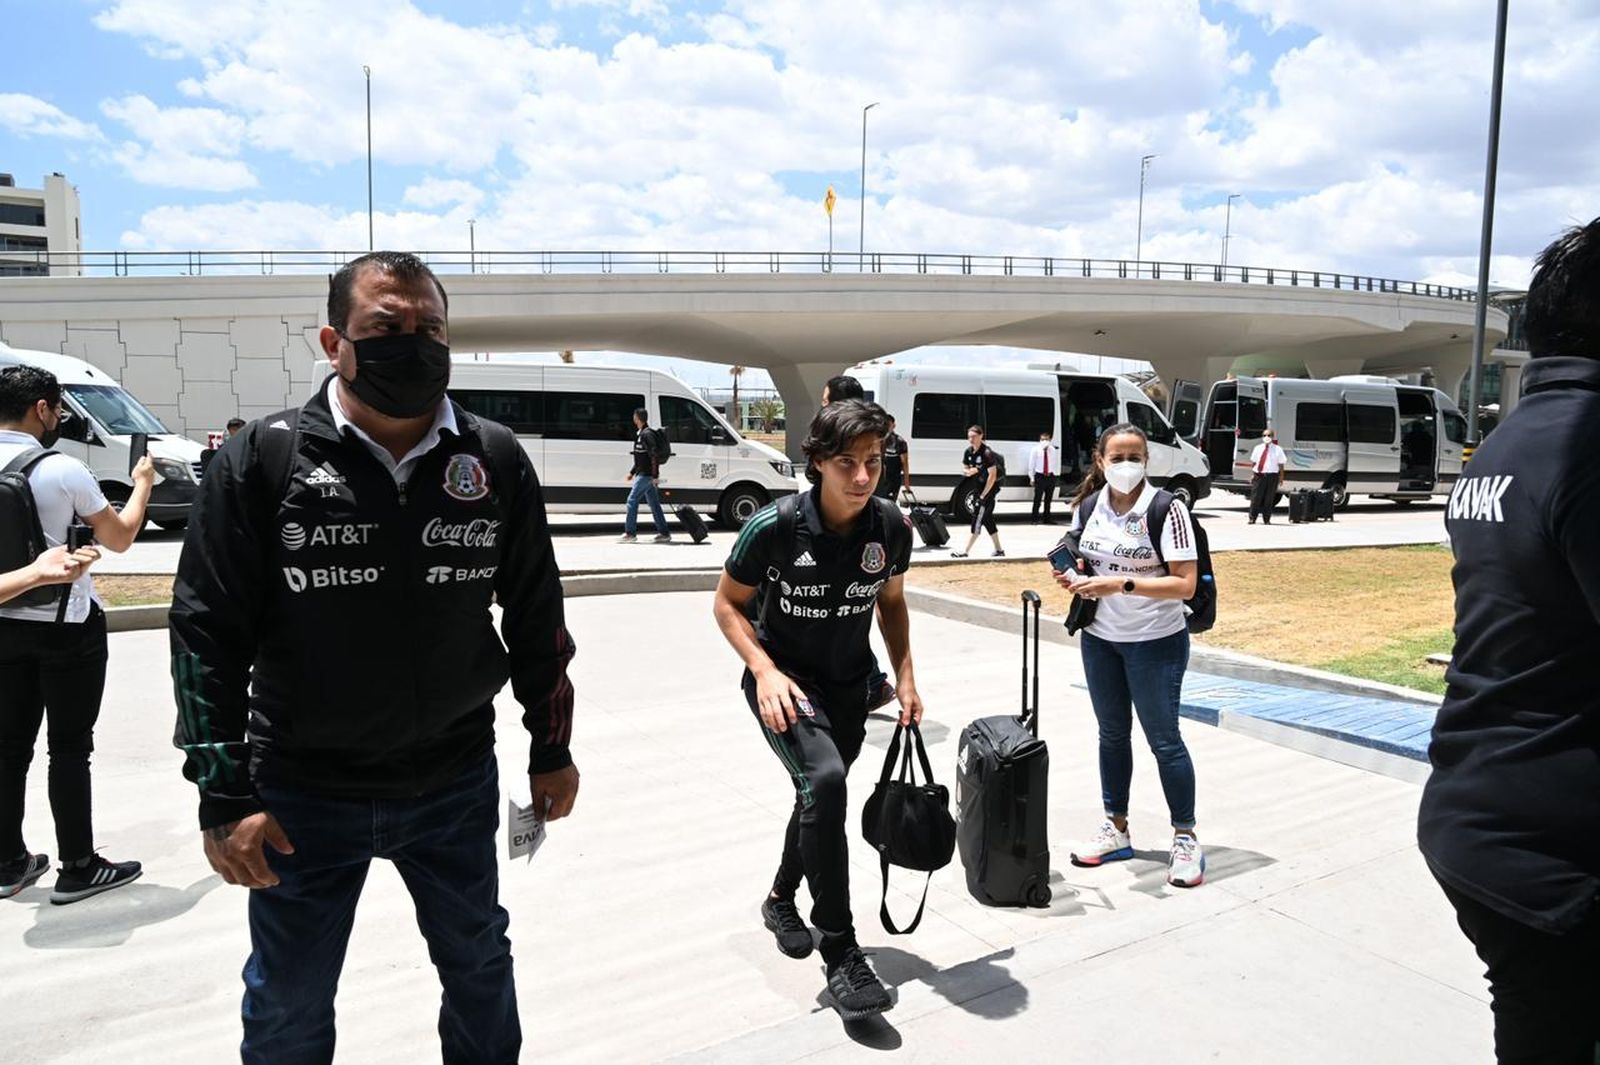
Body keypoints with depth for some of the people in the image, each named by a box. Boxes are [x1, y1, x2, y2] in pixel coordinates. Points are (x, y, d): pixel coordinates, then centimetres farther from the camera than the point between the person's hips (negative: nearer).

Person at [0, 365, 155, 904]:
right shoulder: (63, 470, -17)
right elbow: (119, 537, -6)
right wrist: (142, 484, 8)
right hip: (67, 626, -6)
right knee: (69, 747, 2)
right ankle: (78, 869, 10)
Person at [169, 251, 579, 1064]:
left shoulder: (496, 461, -4)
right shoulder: (264, 459, -10)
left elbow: (536, 617, 3)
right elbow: (208, 632, -8)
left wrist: (551, 748, 7)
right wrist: (224, 796, -11)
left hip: (457, 783, 2)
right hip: (304, 792, -1)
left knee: (479, 967, 21)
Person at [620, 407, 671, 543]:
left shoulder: (647, 434, -14)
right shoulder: (640, 434, 17)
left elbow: (654, 455, -21)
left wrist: (655, 475, -25)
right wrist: (632, 472, 26)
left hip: (646, 475, -10)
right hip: (643, 474, 10)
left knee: (632, 501, -8)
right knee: (654, 504, 10)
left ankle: (630, 533, -5)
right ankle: (664, 533, 13)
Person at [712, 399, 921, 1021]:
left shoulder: (892, 528, -12)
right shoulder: (775, 526, -23)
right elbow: (728, 604, -10)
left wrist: (905, 679, -1)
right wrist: (765, 671, -23)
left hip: (850, 684, 5)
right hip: (785, 681, -5)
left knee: (819, 798, 20)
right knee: (824, 779, -29)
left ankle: (781, 900, 51)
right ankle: (841, 953, -17)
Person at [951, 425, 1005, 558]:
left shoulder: (987, 453, -20)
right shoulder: (968, 452, 3)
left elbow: (992, 476, -22)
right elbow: (964, 468, 15)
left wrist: (983, 495, -20)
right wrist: (969, 471, -12)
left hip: (989, 489, -9)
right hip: (979, 488, 9)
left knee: (978, 518, -9)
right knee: (987, 519, 13)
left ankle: (965, 551, -9)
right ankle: (999, 550, 22)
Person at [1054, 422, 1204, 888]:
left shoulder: (1166, 509, -16)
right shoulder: (1088, 508, 0)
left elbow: (1186, 584, -21)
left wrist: (1124, 584, -30)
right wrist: (1075, 580, -8)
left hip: (1156, 643, -5)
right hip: (1100, 640, 5)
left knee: (1164, 739, 2)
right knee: (1112, 733, 15)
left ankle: (1186, 838, 17)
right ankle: (1116, 830, 28)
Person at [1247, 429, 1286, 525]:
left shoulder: (1277, 449, 4)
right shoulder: (1258, 448, 8)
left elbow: (1281, 464, 4)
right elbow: (1253, 462, 10)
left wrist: (1281, 476, 0)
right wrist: (1252, 473, 4)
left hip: (1272, 475, -1)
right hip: (1259, 475, 1)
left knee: (1269, 499, 4)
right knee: (1255, 497, 0)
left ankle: (1266, 520, 12)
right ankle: (1252, 518, 7)